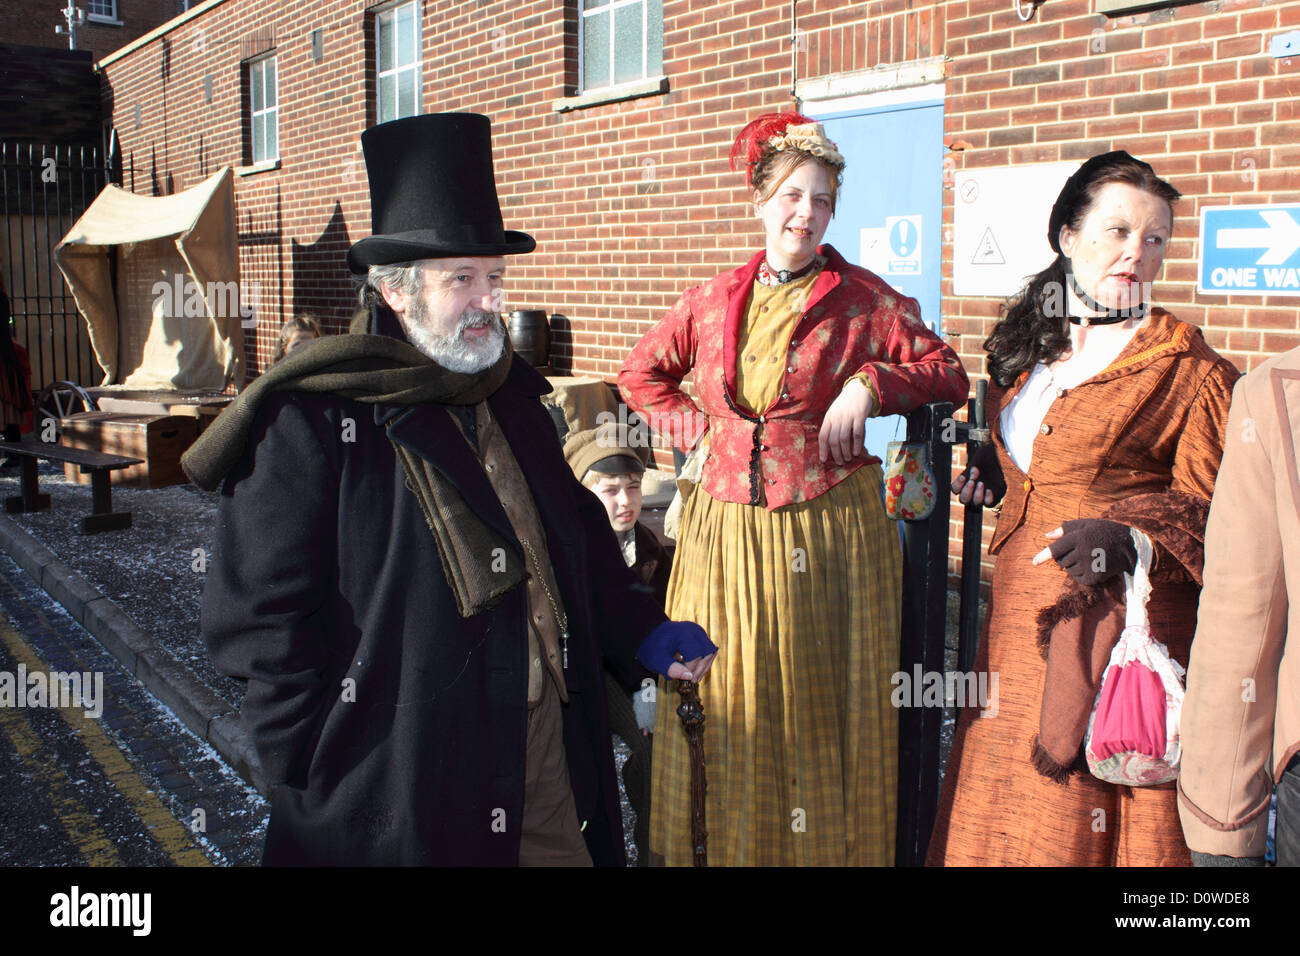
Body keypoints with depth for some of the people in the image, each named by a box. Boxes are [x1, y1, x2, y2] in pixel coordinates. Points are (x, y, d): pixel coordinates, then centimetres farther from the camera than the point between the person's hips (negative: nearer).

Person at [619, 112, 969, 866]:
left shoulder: (864, 298, 0)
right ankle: (725, 845, 25)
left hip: (828, 529, -3)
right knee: (726, 709, 9)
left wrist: (869, 386, -12)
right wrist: (695, 427, 6)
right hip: (726, 530, 3)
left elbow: (948, 374, 3)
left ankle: (823, 845, 19)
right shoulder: (716, 300, 9)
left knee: (816, 705, 5)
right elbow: (642, 373, 21)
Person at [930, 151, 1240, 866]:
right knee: (1006, 805, 12)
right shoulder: (1025, 344, 11)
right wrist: (987, 470, 10)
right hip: (1020, 617, 6)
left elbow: (1209, 508, -9)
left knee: (1083, 820, 0)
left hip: (1119, 620, -6)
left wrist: (1129, 539, -24)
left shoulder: (1187, 370, -7)